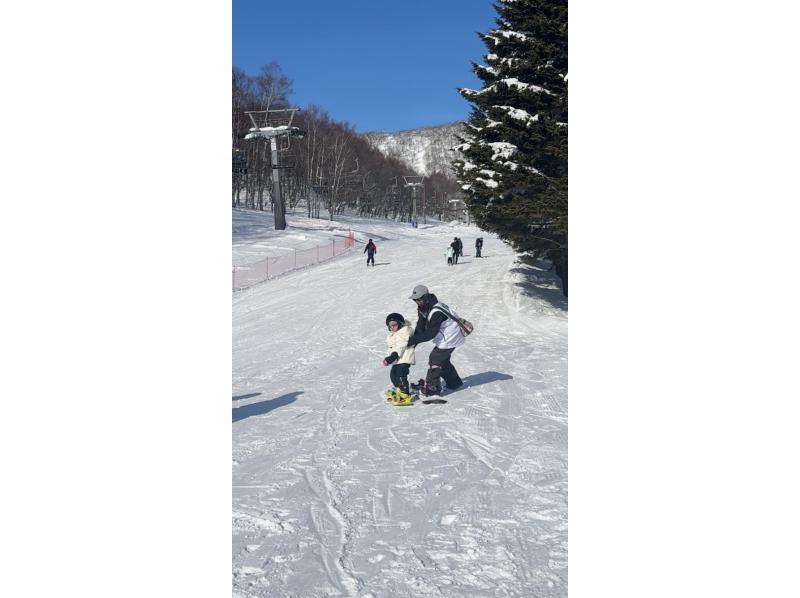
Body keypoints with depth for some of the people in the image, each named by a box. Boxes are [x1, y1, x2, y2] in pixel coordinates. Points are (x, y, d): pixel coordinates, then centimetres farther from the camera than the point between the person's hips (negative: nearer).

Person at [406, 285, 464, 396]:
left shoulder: (436, 312, -32)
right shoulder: (423, 308, -1)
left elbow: (430, 334, -32)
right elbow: (420, 326, -1)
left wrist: (413, 340, -32)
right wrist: (413, 340, -16)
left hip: (449, 338, -10)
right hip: (444, 337, 10)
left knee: (435, 359, -8)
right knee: (443, 360, 19)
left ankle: (431, 386, 1)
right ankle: (454, 382, 35)